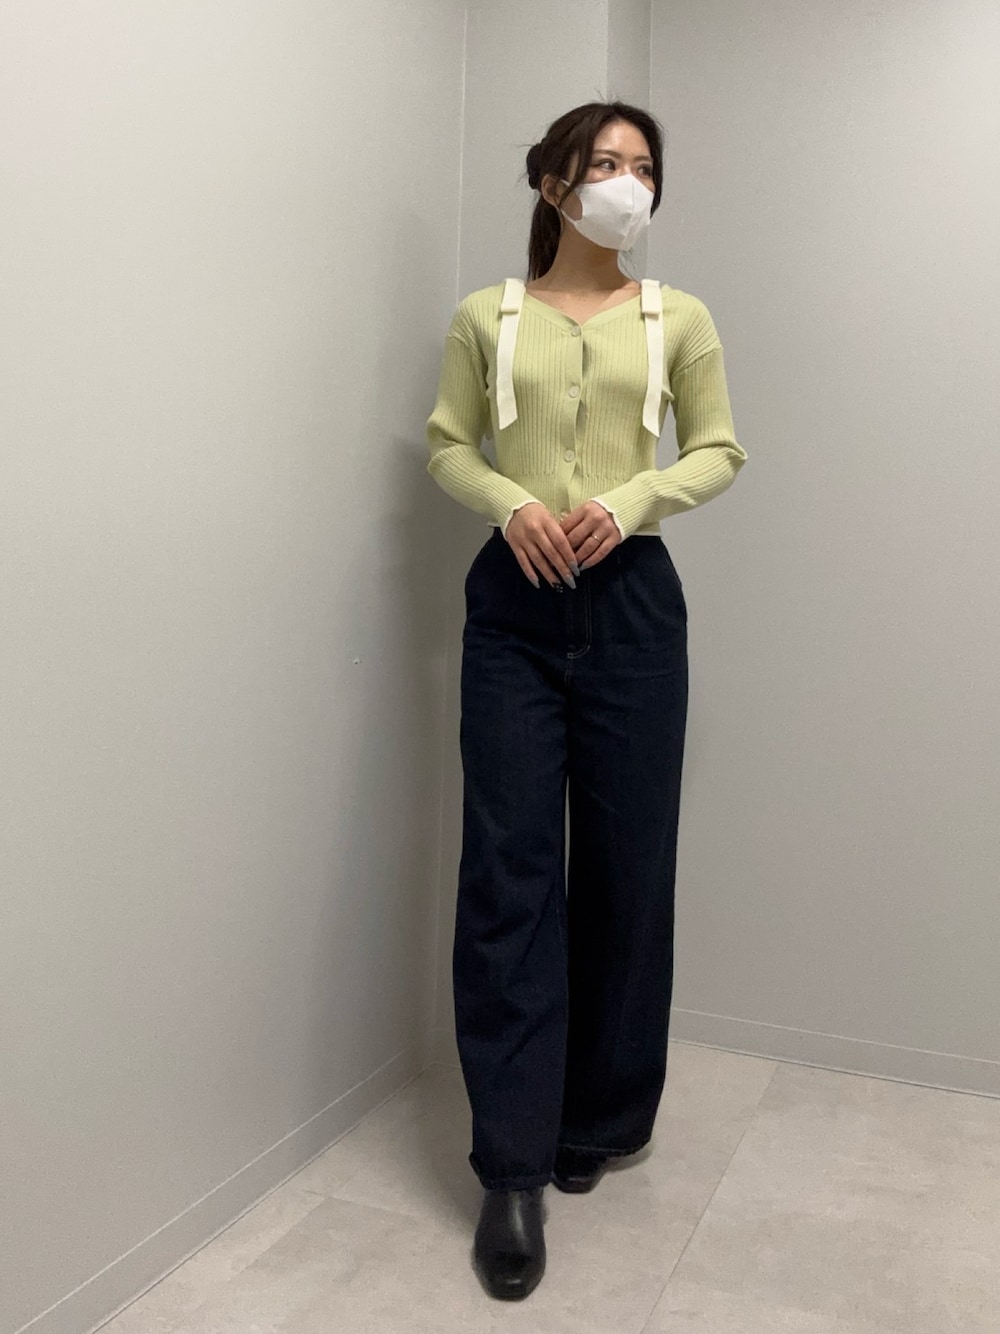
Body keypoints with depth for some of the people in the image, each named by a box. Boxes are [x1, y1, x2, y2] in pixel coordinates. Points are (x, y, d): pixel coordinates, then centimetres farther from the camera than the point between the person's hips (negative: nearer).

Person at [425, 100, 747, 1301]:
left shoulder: (679, 319, 9)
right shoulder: (486, 317, 8)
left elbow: (719, 451, 9)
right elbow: (447, 445, 9)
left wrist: (632, 500, -10)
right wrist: (512, 503, -11)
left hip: (632, 602, 1)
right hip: (514, 605, 0)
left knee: (626, 865, 5)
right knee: (509, 869, -5)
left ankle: (601, 1118, 26)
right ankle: (513, 1171, 4)